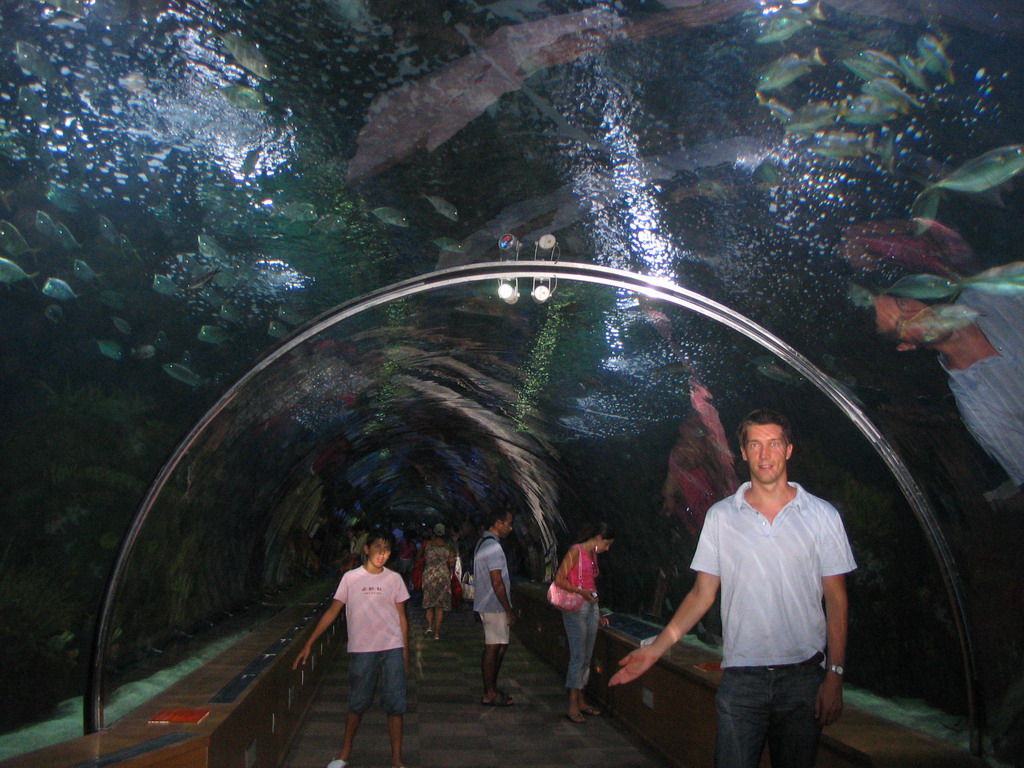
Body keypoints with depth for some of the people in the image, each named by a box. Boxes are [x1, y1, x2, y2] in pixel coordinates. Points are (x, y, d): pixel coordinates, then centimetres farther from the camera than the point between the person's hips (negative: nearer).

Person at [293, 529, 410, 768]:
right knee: (357, 704, 10)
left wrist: (405, 654, 7)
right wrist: (309, 644, -2)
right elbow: (332, 611, 1)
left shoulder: (394, 579, 3)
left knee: (395, 705, 2)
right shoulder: (351, 578, -1)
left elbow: (402, 618, 8)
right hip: (362, 650, -1)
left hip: (392, 649, 1)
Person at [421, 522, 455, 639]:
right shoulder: (448, 547, -3)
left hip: (429, 576, 1)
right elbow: (452, 564, -6)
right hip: (443, 576, -1)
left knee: (429, 603, 14)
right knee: (440, 605, 5)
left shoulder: (428, 545, -1)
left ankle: (429, 626, -5)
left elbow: (424, 561, 7)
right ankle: (437, 632, 3)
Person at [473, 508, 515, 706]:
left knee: (500, 645, 16)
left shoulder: (482, 543, 14)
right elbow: (497, 582, -22)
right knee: (493, 648, -2)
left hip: (486, 604, 10)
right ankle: (489, 694, 5)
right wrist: (508, 610, -16)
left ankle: (491, 689, 24)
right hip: (494, 606, -10)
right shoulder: (493, 547, -19)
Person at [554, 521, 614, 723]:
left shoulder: (593, 555, 15)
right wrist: (581, 592, -23)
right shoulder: (575, 551, -9)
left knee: (587, 657, 10)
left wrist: (598, 615, 20)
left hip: (591, 607, 8)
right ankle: (572, 706, -4)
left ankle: (581, 701, 18)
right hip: (575, 608, -8)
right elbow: (559, 580, -13)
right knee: (578, 656, -9)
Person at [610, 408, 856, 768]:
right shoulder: (721, 516, 3)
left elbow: (836, 599, 3)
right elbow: (702, 594, 5)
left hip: (803, 676, 0)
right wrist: (656, 649, -4)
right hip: (741, 676, 0)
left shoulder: (822, 515, 2)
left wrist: (835, 675, -4)